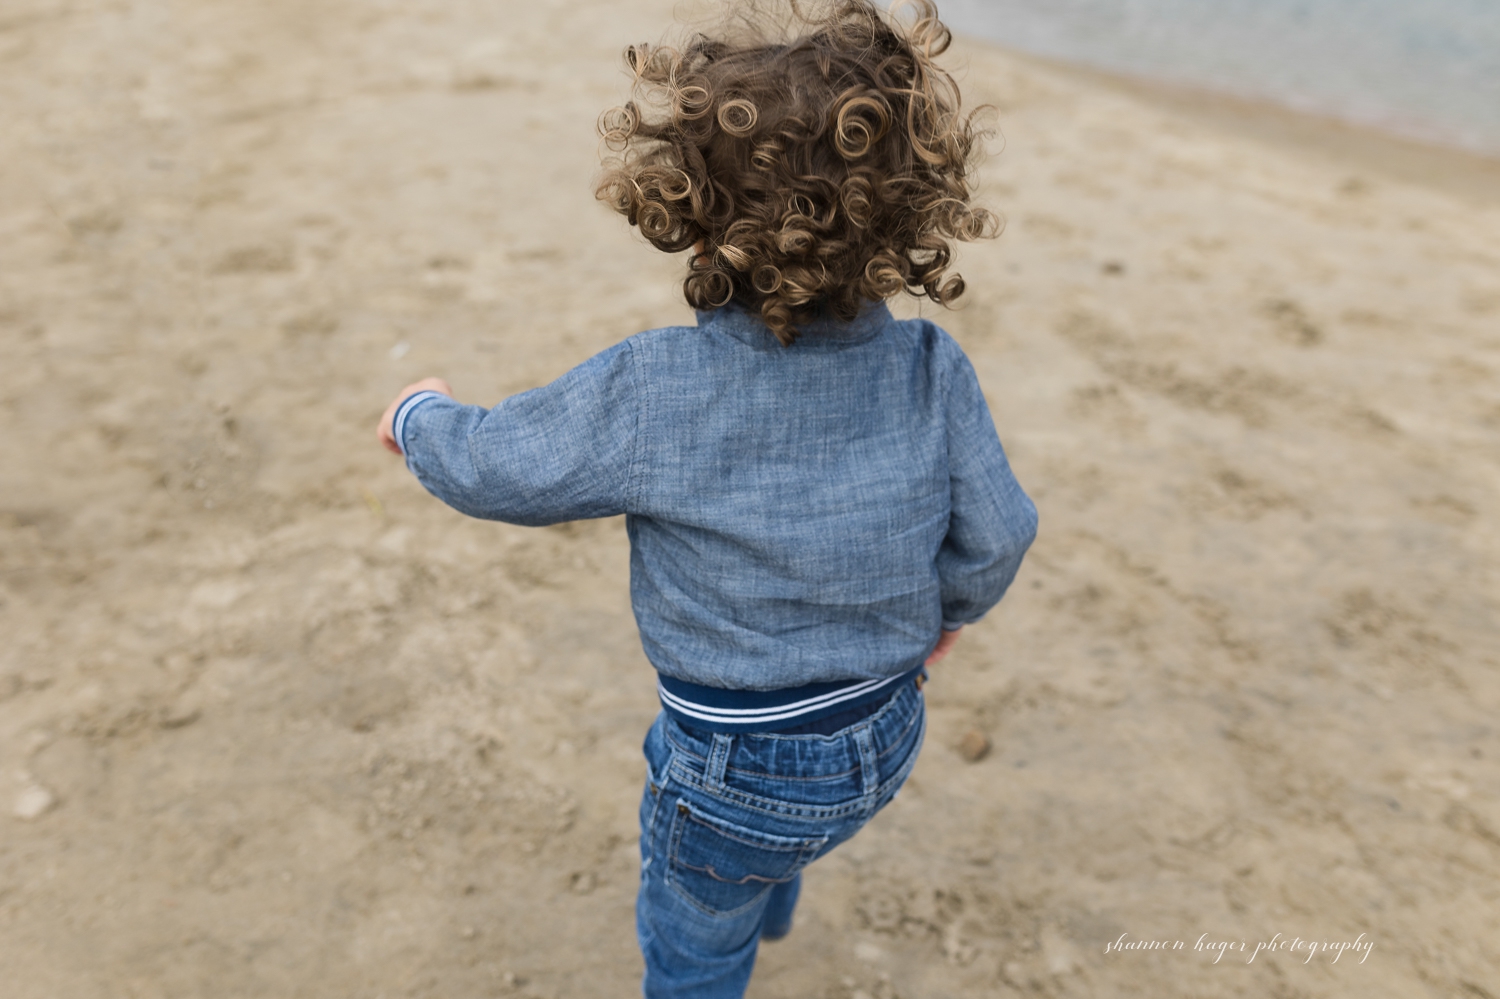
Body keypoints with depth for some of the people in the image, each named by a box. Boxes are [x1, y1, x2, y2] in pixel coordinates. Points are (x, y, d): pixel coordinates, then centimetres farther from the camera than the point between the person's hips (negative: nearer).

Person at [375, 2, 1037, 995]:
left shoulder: (646, 395, -28)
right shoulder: (934, 371, -18)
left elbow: (485, 466, -14)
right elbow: (995, 536, -7)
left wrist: (421, 414, 9)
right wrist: (952, 604, 16)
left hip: (740, 770, -6)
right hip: (885, 736, 6)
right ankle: (767, 912, 73)